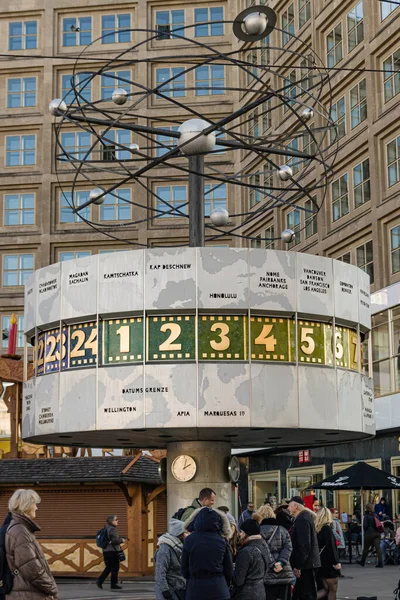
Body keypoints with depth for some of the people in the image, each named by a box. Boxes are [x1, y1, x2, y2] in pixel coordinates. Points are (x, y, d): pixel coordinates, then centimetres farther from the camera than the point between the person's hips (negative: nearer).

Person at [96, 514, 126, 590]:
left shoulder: (106, 529, 13)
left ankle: (99, 581, 7)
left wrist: (119, 539, 17)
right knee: (115, 568, 2)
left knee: (108, 567, 16)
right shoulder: (112, 529, -15)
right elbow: (115, 540, -23)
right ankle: (114, 584, 7)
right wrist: (121, 540, -5)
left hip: (106, 551, 9)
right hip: (113, 551, -9)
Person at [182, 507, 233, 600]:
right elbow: (229, 570, 6)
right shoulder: (222, 541, -1)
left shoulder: (189, 540, -4)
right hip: (219, 589, 1)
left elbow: (185, 571, 4)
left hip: (195, 589, -1)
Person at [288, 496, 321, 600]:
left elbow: (304, 545, -23)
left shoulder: (302, 519, -17)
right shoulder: (304, 517, 15)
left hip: (306, 564, -10)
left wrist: (298, 566, -21)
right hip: (307, 563, 10)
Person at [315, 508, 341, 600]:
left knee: (326, 588, 14)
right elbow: (331, 547, -18)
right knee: (333, 590, 3)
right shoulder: (327, 528, -12)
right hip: (328, 563, -7)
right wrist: (336, 562, -15)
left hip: (320, 562, 7)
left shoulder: (317, 529, 7)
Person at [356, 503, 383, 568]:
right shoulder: (375, 515, 7)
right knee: (378, 547, -3)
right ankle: (380, 562, -11)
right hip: (377, 533, 5)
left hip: (369, 534, -5)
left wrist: (365, 531, 5)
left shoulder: (366, 516, -10)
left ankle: (362, 562, 24)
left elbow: (365, 525, -12)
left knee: (366, 548, 10)